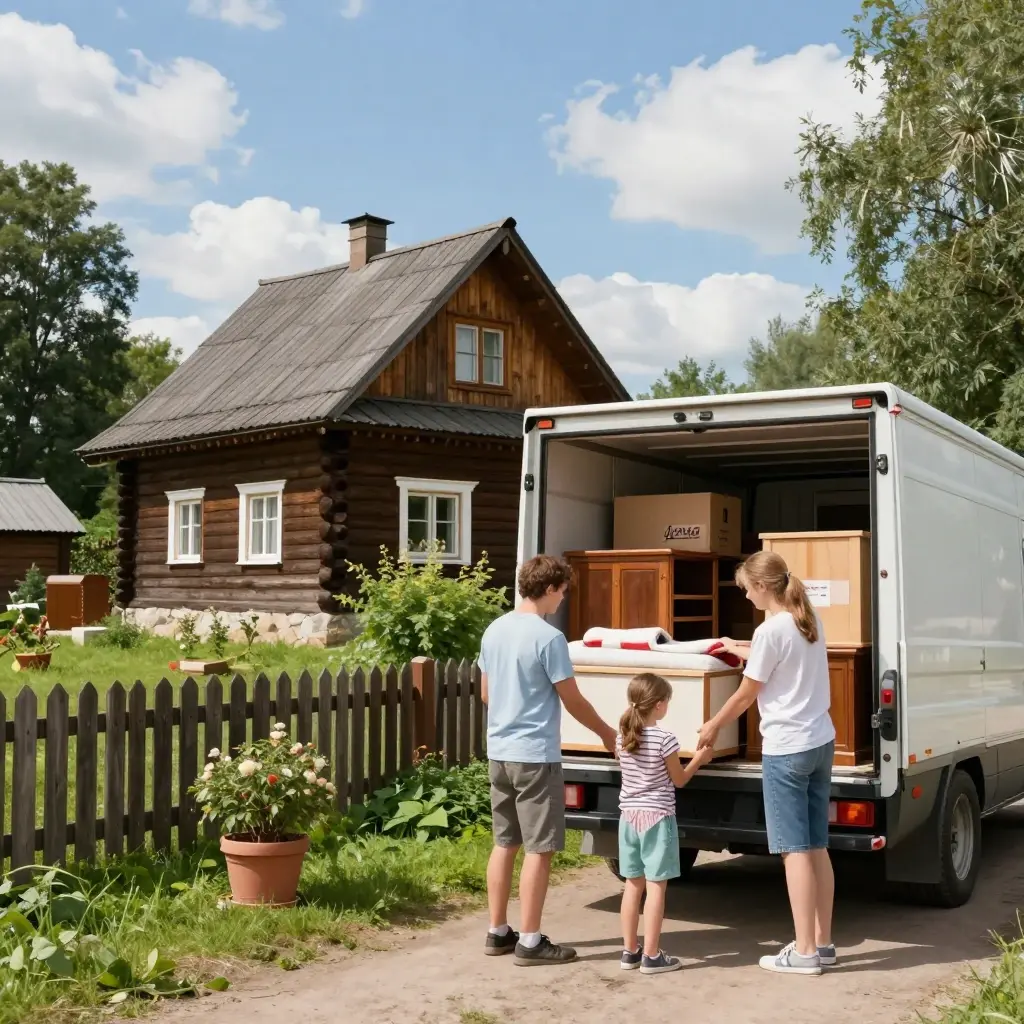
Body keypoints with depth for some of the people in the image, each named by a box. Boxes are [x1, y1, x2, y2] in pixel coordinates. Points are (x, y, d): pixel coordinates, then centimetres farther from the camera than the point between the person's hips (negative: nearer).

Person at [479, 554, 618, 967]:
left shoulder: (493, 631, 6)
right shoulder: (548, 638, -16)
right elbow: (573, 701, -10)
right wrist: (607, 733, 6)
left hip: (499, 751, 8)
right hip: (535, 754, -8)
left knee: (504, 843, 14)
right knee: (539, 849, 0)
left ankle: (498, 933, 20)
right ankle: (530, 942, 4)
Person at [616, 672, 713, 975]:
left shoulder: (622, 739, 2)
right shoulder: (664, 739, -14)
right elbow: (679, 780, -2)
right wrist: (698, 759, 13)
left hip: (629, 817, 6)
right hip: (657, 818, -6)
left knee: (633, 885, 13)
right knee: (655, 887, 0)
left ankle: (629, 951, 19)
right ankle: (651, 956, 2)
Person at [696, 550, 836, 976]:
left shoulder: (770, 630, -16)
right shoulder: (810, 621, 8)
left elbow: (745, 695, -8)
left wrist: (712, 726, 8)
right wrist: (739, 649, 42)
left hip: (786, 750, -8)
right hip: (820, 742, 8)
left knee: (795, 850, -2)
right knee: (817, 847, 13)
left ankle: (804, 951, 3)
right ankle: (822, 942, 19)